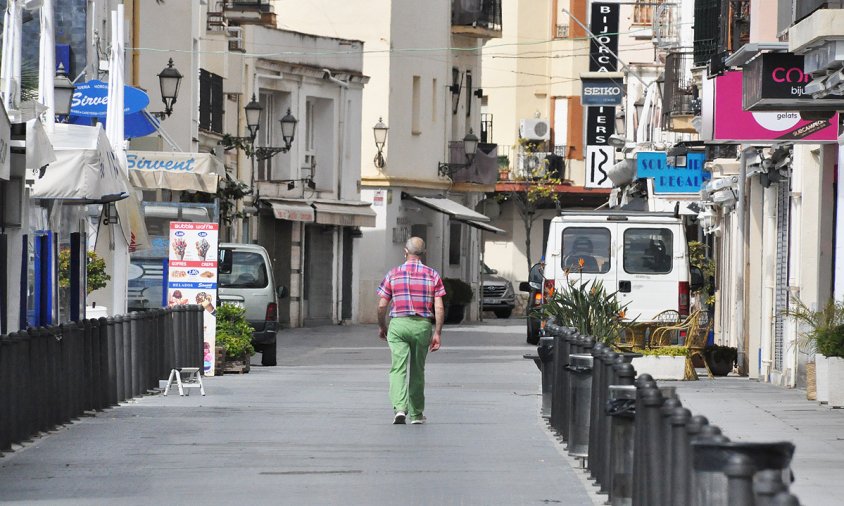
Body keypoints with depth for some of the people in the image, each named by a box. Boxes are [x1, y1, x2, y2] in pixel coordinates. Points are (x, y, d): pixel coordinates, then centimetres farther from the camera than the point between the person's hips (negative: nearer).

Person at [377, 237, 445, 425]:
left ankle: (399, 408, -26)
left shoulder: (393, 274, 1)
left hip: (398, 325, -2)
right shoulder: (433, 275, 2)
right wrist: (437, 333, 0)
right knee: (417, 370, 15)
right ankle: (416, 414, 23)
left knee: (398, 369, -6)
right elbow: (439, 308, -5)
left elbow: (382, 306, 1)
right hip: (422, 325, 2)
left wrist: (382, 327, 16)